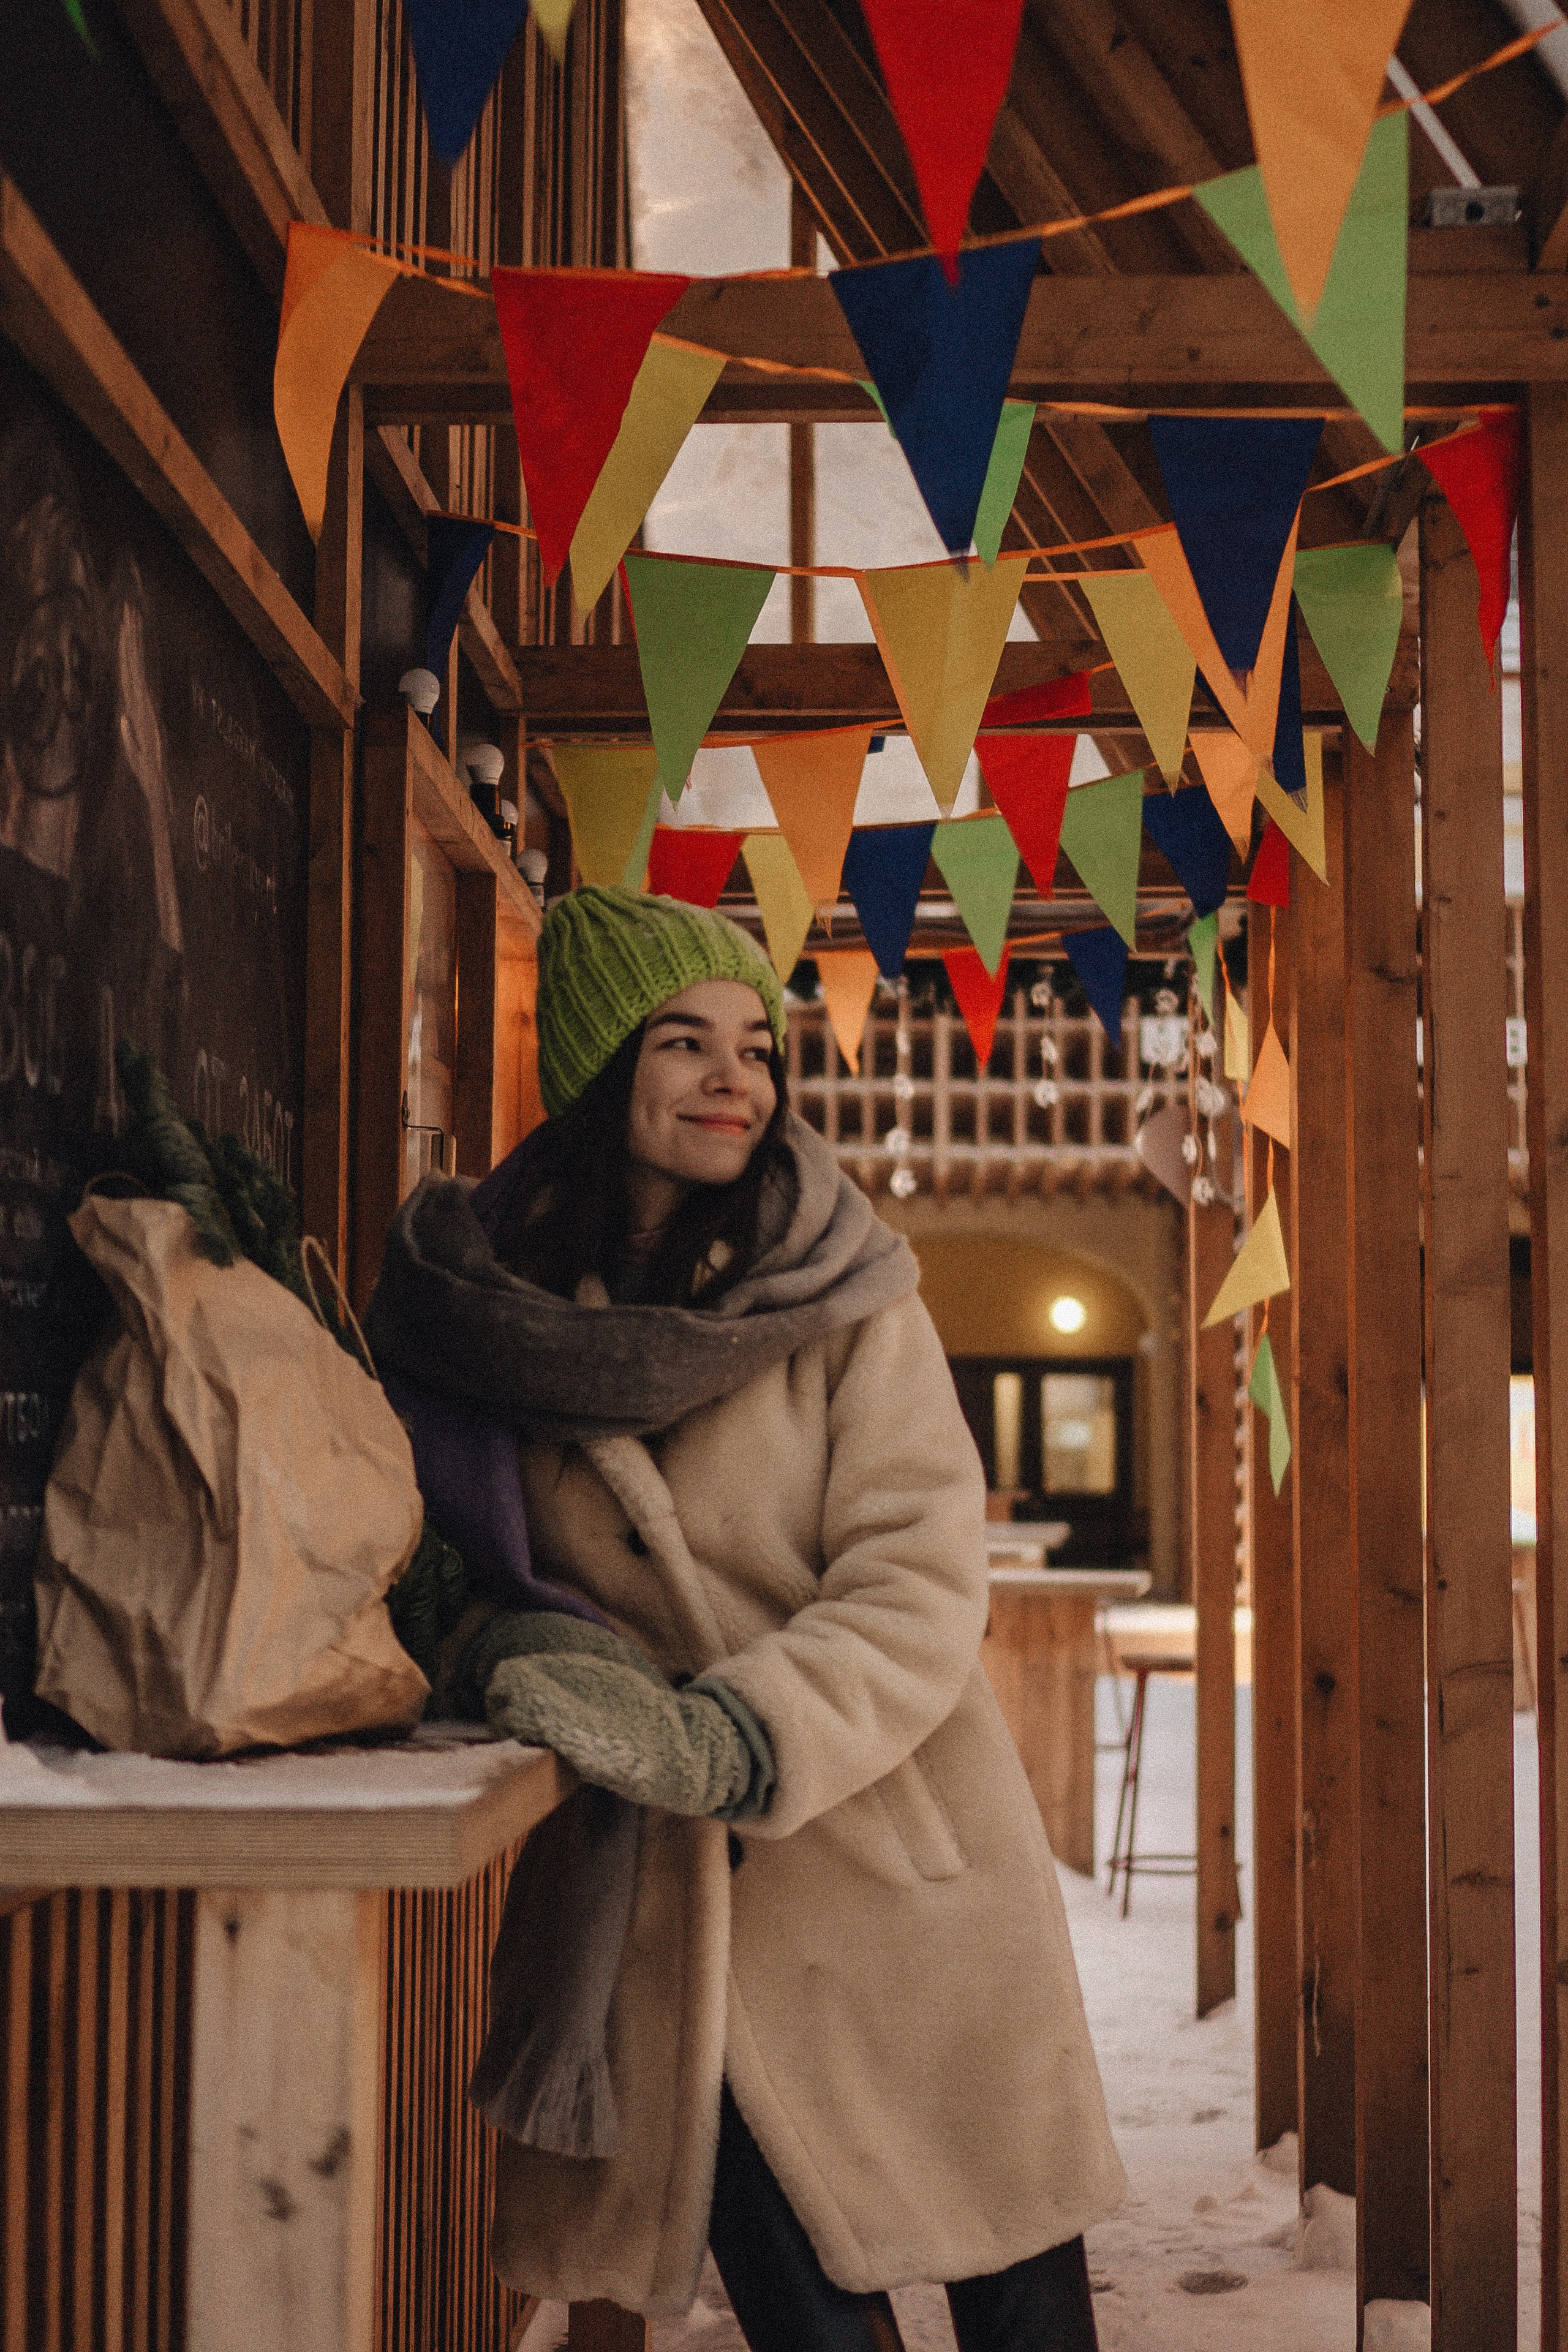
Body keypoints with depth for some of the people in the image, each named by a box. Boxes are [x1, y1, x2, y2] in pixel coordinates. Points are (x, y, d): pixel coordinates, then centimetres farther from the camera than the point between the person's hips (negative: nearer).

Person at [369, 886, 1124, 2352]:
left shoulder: (849, 1301, -8)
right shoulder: (492, 1303, -1)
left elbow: (920, 1596, -14)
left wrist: (713, 1740, -28)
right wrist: (519, 1646, -9)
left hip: (906, 1882, -1)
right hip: (675, 1907, 2)